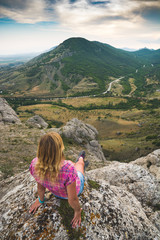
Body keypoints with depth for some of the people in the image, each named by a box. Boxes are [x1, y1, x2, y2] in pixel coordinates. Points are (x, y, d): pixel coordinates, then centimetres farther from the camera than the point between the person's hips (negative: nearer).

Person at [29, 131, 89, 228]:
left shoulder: (35, 165, -35)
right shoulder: (68, 169, -48)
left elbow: (40, 186, -14)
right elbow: (72, 199, -31)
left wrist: (41, 200, 8)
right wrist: (77, 211, -8)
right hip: (76, 189, -2)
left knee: (73, 164, 30)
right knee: (80, 163, 28)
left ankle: (81, 163, 66)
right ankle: (81, 160, 66)